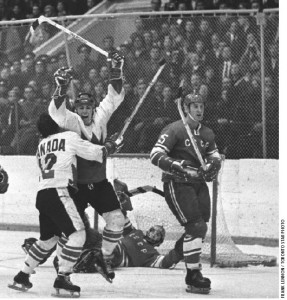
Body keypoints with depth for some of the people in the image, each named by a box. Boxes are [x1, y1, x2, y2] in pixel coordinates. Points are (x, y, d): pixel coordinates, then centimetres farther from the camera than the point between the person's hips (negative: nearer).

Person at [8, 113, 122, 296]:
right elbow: (95, 153, 3)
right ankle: (62, 279, -18)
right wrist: (110, 146, 22)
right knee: (78, 234, -10)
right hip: (58, 193, -8)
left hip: (42, 195, 8)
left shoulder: (42, 145, 22)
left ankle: (22, 277, 25)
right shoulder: (69, 137, 2)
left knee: (48, 238, 21)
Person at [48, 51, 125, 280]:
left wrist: (116, 72, -18)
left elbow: (114, 98, -5)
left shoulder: (100, 117, -1)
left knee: (116, 219, -1)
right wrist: (61, 89, -45)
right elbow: (56, 113, -31)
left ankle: (105, 258, 18)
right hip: (76, 184, -4)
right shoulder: (71, 122, -12)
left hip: (100, 183, 4)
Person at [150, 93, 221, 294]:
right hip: (177, 185, -8)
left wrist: (214, 163, -2)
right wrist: (181, 167, -28)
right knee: (195, 227, -16)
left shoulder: (207, 134, 11)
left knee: (201, 228, 8)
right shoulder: (175, 130, -12)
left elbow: (214, 155, 23)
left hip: (199, 183, 8)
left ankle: (193, 273, 22)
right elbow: (156, 155, -18)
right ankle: (193, 276, -11)